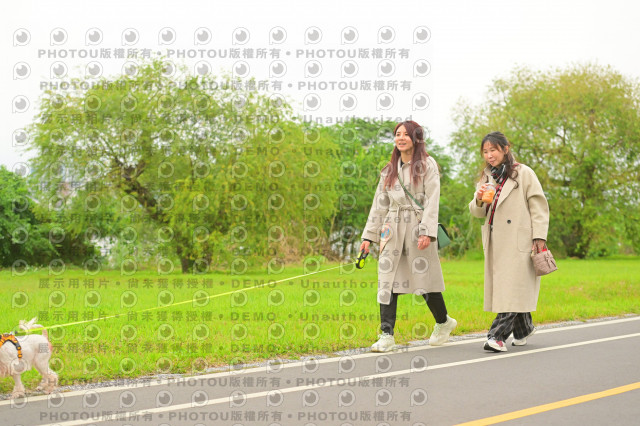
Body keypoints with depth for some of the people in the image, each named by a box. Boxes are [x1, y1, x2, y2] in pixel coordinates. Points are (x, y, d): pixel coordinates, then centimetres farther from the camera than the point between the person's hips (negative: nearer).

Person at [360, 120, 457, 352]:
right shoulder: (389, 170, 16)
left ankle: (443, 322, 25)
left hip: (417, 228, -4)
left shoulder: (427, 165, 1)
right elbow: (379, 203, 17)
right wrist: (368, 235, 12)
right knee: (387, 280, -6)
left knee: (425, 277, 0)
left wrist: (427, 231, -18)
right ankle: (387, 335, -8)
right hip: (393, 229, 4)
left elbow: (432, 200, -7)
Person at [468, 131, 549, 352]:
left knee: (512, 288, -12)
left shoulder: (524, 174, -1)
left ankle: (498, 335, -17)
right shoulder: (486, 177, 17)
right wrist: (479, 200, -7)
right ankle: (523, 329, 27)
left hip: (519, 242, -6)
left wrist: (539, 237, -11)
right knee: (500, 287, 9)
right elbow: (477, 213, 15)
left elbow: (539, 206, -3)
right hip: (495, 243, 6)